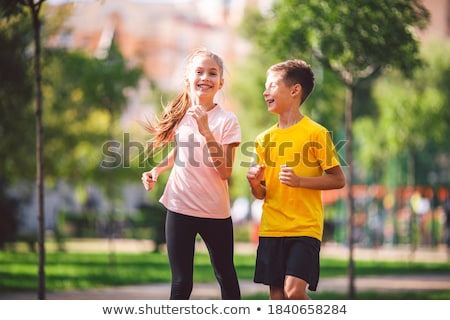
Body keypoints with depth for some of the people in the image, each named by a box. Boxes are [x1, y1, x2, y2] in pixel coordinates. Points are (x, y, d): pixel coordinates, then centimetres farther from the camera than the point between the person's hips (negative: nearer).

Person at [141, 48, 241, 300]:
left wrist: (206, 130, -24)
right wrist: (157, 170, 4)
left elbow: (225, 171, -16)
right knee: (181, 283, 3)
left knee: (226, 276, 10)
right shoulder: (178, 116, 3)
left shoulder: (227, 120, -9)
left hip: (215, 212, -2)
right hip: (180, 208, 3)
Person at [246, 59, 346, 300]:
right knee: (277, 297, 2)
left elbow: (338, 180, -6)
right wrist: (254, 183, -6)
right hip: (271, 228, 5)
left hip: (304, 228, -5)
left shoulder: (315, 133, -5)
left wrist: (300, 180, -18)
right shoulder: (264, 139, 11)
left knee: (294, 291, -20)